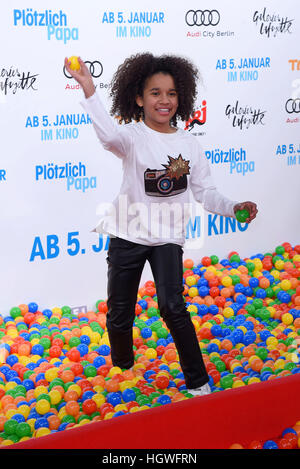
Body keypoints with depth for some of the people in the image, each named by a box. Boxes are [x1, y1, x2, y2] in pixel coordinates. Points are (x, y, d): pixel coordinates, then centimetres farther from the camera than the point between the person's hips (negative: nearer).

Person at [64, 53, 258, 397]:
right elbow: (109, 134, -35)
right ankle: (121, 369, 37)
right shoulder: (134, 136, -10)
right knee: (119, 313, 9)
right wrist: (88, 90, -50)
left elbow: (205, 191, 7)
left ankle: (197, 380, -1)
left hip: (167, 236, 1)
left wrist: (234, 208, -11)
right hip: (128, 234, -1)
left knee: (172, 307, -16)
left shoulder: (188, 143, 2)